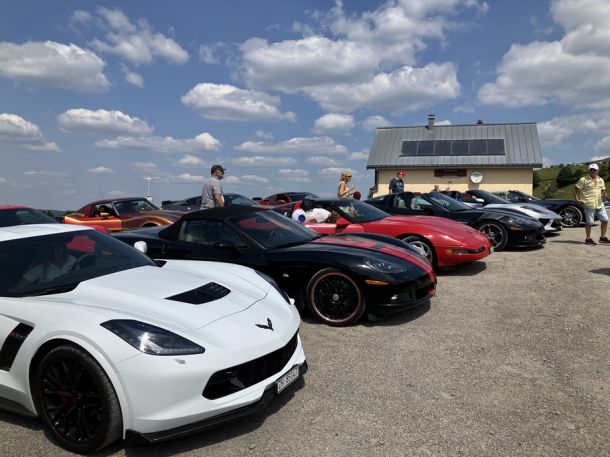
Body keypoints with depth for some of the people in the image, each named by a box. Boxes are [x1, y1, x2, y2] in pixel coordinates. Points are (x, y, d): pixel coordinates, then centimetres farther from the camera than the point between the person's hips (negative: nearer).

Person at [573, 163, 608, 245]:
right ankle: (588, 239, 11)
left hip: (599, 204, 6)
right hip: (589, 204, -6)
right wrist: (577, 199, -9)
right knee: (589, 222, -2)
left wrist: (604, 194, 0)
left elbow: (603, 190, 23)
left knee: (605, 220, 5)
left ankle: (602, 237, 19)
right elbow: (574, 189, -2)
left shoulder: (601, 180, 14)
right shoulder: (583, 180, -3)